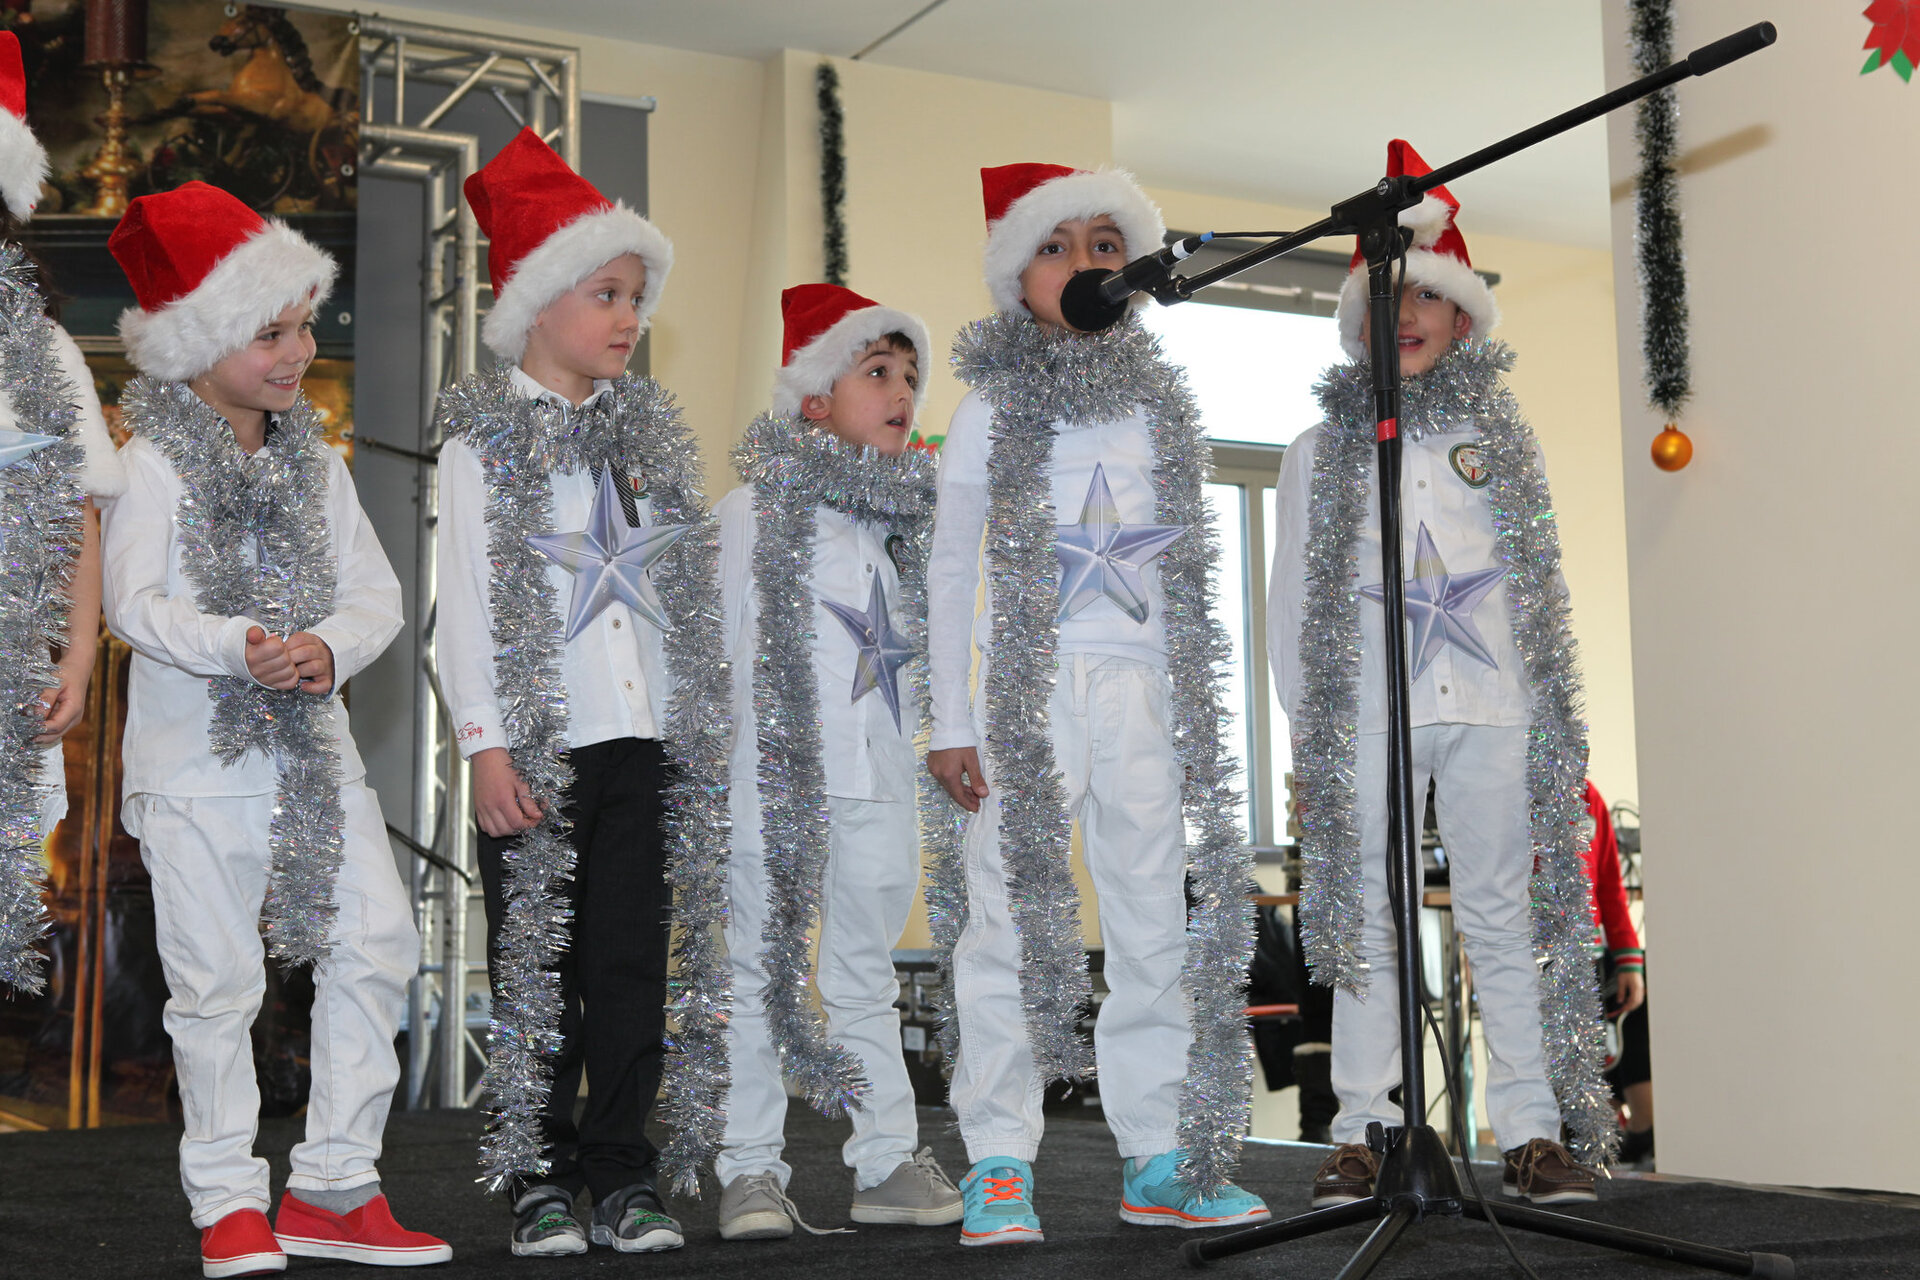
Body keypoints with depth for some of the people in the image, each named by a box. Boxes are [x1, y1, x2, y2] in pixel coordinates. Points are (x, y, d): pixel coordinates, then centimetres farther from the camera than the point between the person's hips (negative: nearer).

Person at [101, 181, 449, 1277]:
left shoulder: (315, 461, 12)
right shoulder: (155, 464, -4)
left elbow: (377, 591, 6)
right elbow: (133, 600, -13)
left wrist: (329, 647, -15)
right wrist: (238, 647, -29)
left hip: (315, 746, 5)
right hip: (197, 762, -5)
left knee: (379, 945, 0)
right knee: (218, 983, 0)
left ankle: (333, 1186, 12)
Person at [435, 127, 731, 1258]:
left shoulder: (649, 432, 14)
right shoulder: (485, 439, 0)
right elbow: (465, 600, -4)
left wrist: (705, 727, 10)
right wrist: (487, 745, -12)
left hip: (641, 733, 4)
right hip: (538, 737, -4)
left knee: (633, 954, 3)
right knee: (539, 959, 2)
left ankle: (624, 1174, 9)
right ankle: (540, 1177, 11)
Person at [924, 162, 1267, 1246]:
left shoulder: (1161, 409, 13)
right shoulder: (993, 410, 4)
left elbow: (1188, 579, 15)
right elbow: (951, 570, 3)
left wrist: (1201, 712, 11)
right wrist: (951, 723, -2)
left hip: (1138, 690, 3)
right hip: (1025, 689, -3)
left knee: (1158, 922, 3)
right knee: (1012, 918, -6)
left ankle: (1160, 1160, 12)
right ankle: (1000, 1167, 1)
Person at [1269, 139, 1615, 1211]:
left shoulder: (1505, 445, 16)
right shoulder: (1321, 452, 13)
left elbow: (1543, 587, 14)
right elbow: (1292, 599, 10)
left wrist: (1551, 717, 6)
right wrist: (1304, 718, 2)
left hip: (1487, 704, 1)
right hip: (1363, 711, 0)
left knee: (1504, 917, 0)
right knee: (1365, 919, -1)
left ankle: (1534, 1134, 4)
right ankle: (1364, 1134, 4)